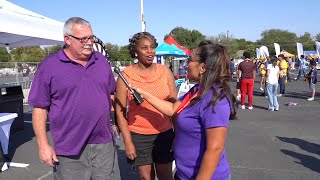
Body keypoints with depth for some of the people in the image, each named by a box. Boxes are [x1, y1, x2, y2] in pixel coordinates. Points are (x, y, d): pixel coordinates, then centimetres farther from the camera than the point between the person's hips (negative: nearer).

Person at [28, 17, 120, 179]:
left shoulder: (101, 60, 6)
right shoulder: (49, 65, -6)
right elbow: (39, 108, -5)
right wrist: (43, 145, -7)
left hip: (104, 144, 3)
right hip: (69, 149, -3)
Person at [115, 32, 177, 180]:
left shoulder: (165, 72, -1)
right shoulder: (126, 75, -7)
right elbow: (120, 111, -5)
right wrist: (127, 141, -7)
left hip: (165, 134, 2)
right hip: (138, 136, -1)